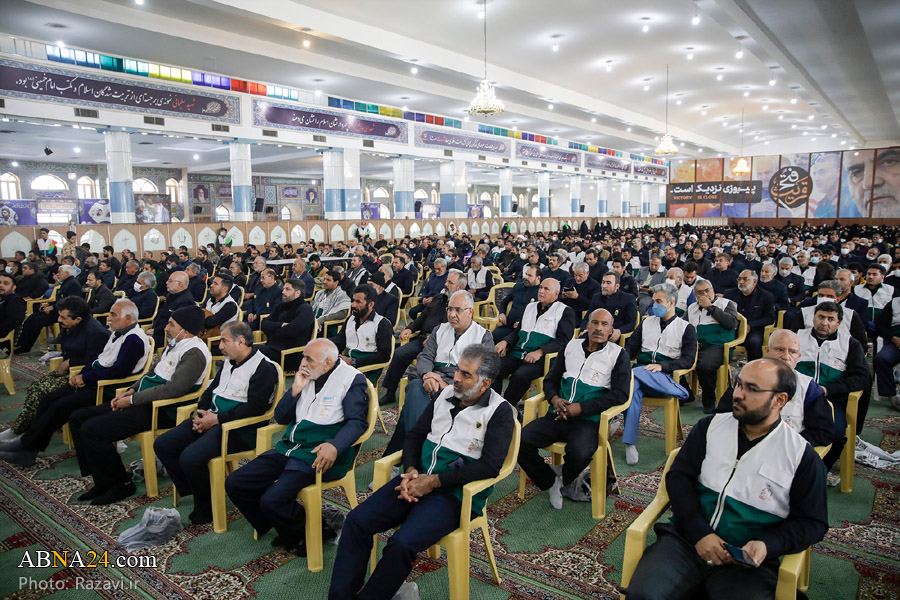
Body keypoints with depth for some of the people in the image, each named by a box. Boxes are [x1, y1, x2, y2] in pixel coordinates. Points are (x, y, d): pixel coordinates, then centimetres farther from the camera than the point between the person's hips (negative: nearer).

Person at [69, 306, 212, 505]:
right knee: (78, 418, 8)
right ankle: (102, 481, 12)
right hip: (143, 401, 11)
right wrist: (130, 391, 7)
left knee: (91, 429, -19)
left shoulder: (194, 353, -18)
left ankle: (121, 484, -1)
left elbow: (173, 389, -26)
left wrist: (133, 400, -17)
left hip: (162, 410, -11)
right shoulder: (174, 345, 14)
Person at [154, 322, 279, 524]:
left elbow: (255, 407, -20)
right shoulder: (228, 363, 17)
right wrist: (200, 414, 3)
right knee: (162, 445, 0)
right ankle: (192, 491, 9)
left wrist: (216, 419, -18)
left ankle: (206, 508, -2)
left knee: (190, 457, -27)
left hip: (240, 429, -10)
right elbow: (211, 390, 24)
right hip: (211, 420, 10)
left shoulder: (264, 368, -12)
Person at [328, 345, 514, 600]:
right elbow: (415, 436, 15)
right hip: (418, 479, 6)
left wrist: (434, 481, -18)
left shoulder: (499, 412, -8)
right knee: (356, 521, -9)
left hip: (456, 492, -6)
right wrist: (411, 471, -6)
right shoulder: (446, 394, 9)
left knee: (402, 543, -27)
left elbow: (490, 466, -17)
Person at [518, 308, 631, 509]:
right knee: (521, 441, -20)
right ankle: (551, 482, 6)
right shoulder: (572, 346, 16)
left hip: (588, 420, -3)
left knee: (579, 453, -35)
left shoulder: (618, 354, 5)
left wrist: (581, 408, -13)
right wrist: (554, 398, -4)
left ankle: (565, 481, 3)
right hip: (557, 415, 4)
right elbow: (550, 380, 20)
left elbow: (620, 394, -5)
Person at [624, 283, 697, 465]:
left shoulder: (686, 328, 10)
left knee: (633, 375, -34)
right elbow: (631, 347, 18)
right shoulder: (647, 322, 22)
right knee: (633, 386, -34)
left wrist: (661, 366, -16)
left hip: (664, 376, -3)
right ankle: (630, 444, -34)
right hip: (641, 371, 3)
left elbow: (688, 360, -1)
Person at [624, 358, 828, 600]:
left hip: (748, 562, -1)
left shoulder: (802, 455, 2)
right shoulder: (710, 426, 9)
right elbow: (678, 477, 5)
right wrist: (699, 532, -9)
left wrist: (767, 546, -13)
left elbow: (812, 522, 6)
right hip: (686, 540, 1)